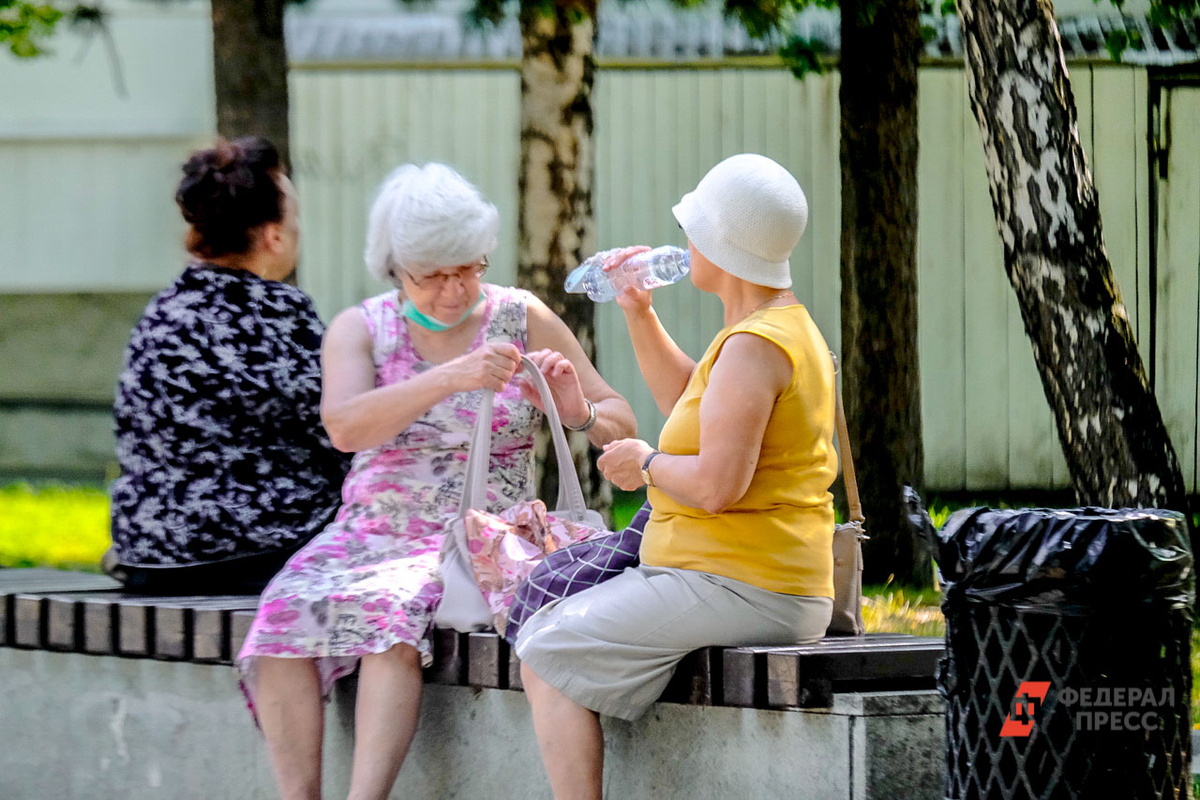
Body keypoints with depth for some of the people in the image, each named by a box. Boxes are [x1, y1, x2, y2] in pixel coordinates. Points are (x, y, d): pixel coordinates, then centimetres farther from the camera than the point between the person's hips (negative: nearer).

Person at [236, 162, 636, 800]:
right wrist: (451, 378, -27)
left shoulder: (523, 320, 6)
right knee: (287, 611, -27)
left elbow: (621, 426, 8)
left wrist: (580, 414, -16)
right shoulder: (359, 330, 6)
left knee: (388, 607, -33)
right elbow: (345, 426, -15)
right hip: (371, 528, 2)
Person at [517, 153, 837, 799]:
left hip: (739, 591, -11)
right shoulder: (784, 324, 15)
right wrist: (639, 314, 22)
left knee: (548, 649, -11)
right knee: (567, 623, 25)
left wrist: (648, 463, -8)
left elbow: (717, 485, -27)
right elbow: (689, 402, 31)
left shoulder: (754, 346, -19)